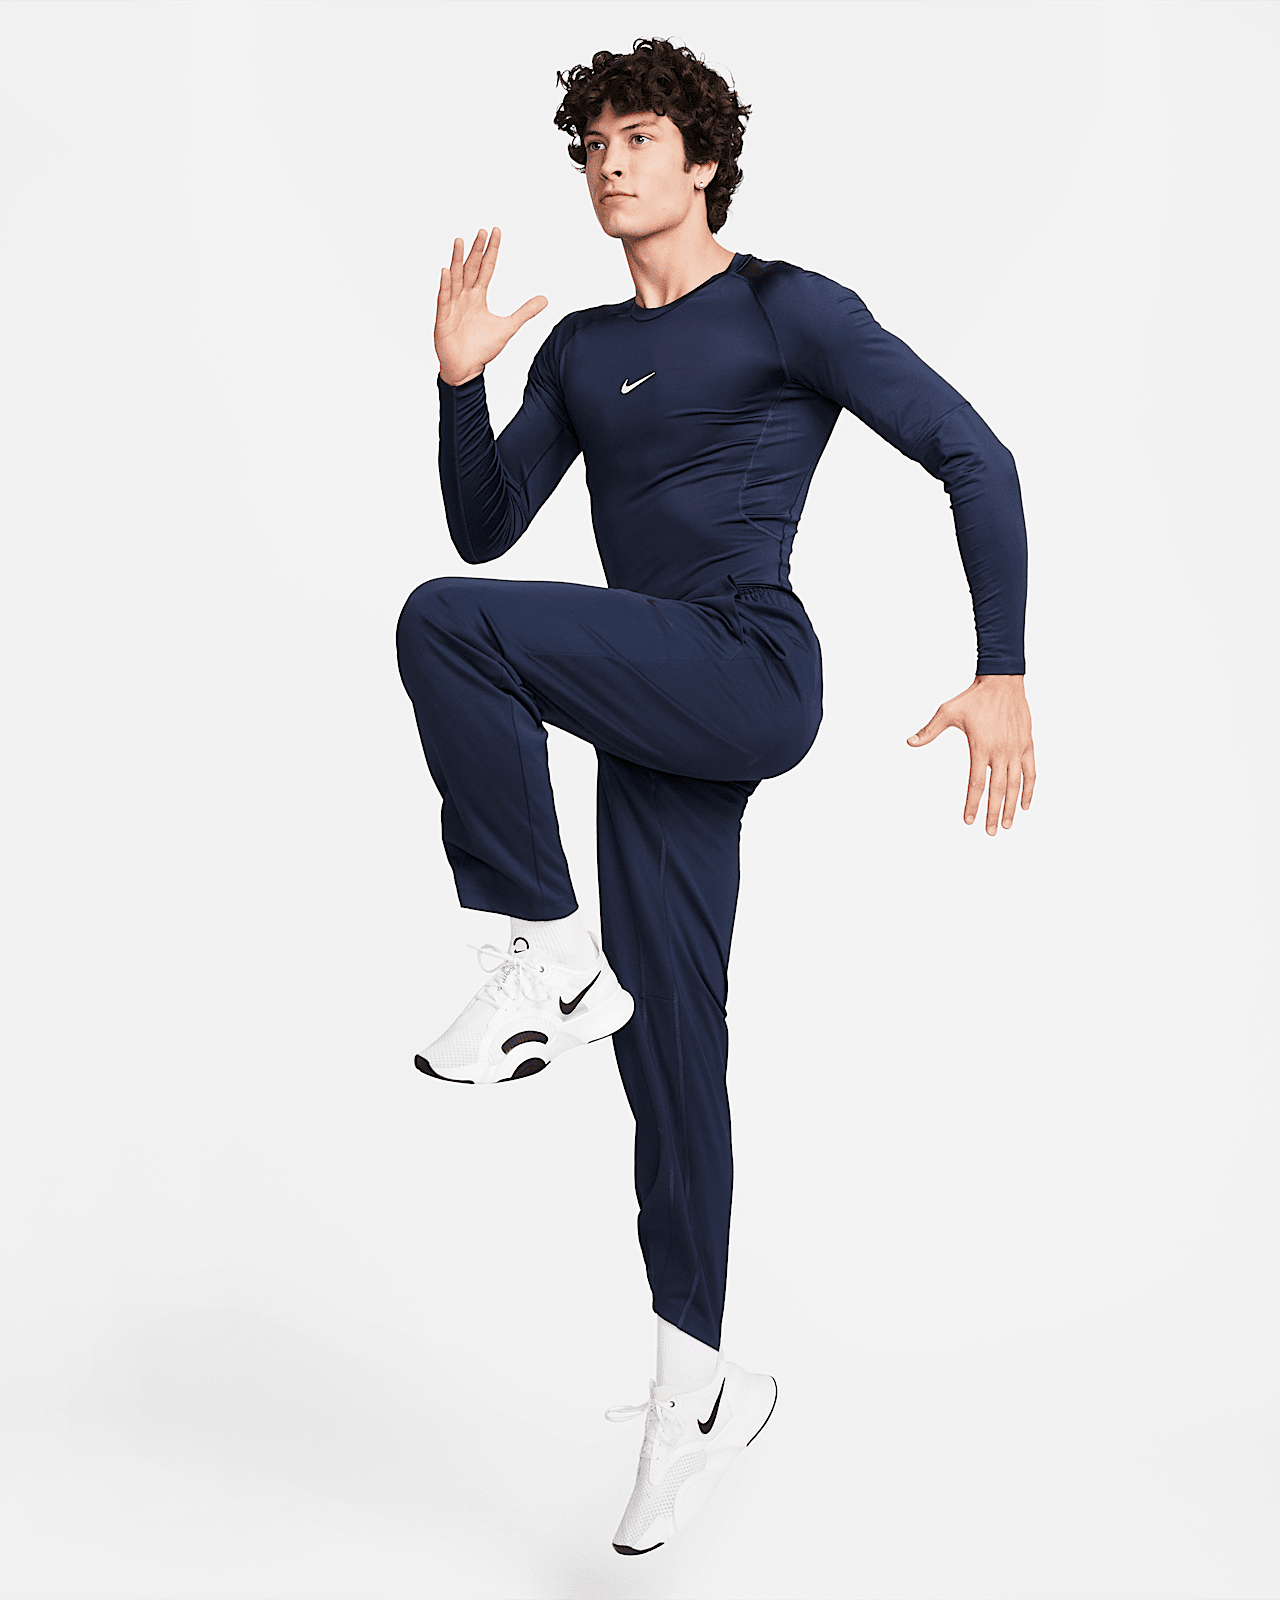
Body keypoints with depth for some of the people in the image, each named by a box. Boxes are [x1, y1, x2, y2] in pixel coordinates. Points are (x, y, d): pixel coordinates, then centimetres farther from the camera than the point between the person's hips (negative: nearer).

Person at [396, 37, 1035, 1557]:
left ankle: (555, 954, -13)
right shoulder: (580, 350, 20)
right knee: (667, 1043, 7)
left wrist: (1002, 672, -13)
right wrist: (458, 386, 1)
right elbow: (482, 527, 18)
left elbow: (976, 459, -4)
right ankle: (701, 1382, 18)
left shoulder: (790, 311, 0)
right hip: (651, 726, 7)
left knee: (446, 627, -25)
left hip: (751, 675, -6)